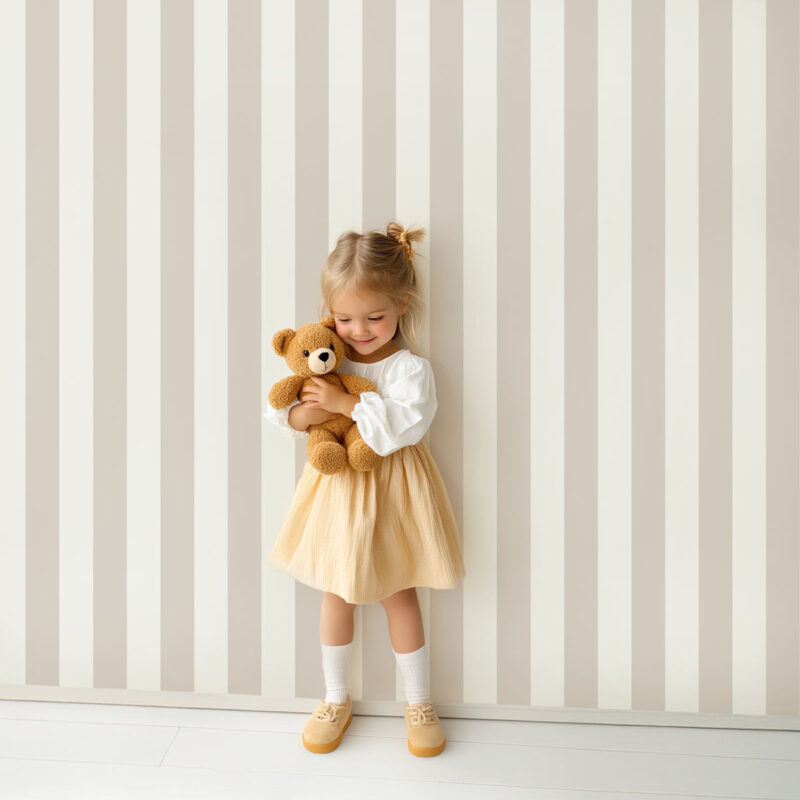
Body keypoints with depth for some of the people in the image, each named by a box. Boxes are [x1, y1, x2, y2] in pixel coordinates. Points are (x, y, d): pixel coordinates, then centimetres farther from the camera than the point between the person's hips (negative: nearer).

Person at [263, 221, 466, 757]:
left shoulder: (410, 368, -15)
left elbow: (406, 422, -30)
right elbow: (276, 408, 0)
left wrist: (347, 403, -30)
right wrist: (301, 416, -22)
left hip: (390, 488, -3)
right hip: (337, 486, 4)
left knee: (398, 593, 11)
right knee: (336, 591, 16)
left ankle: (418, 701, 34)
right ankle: (336, 698, 38)